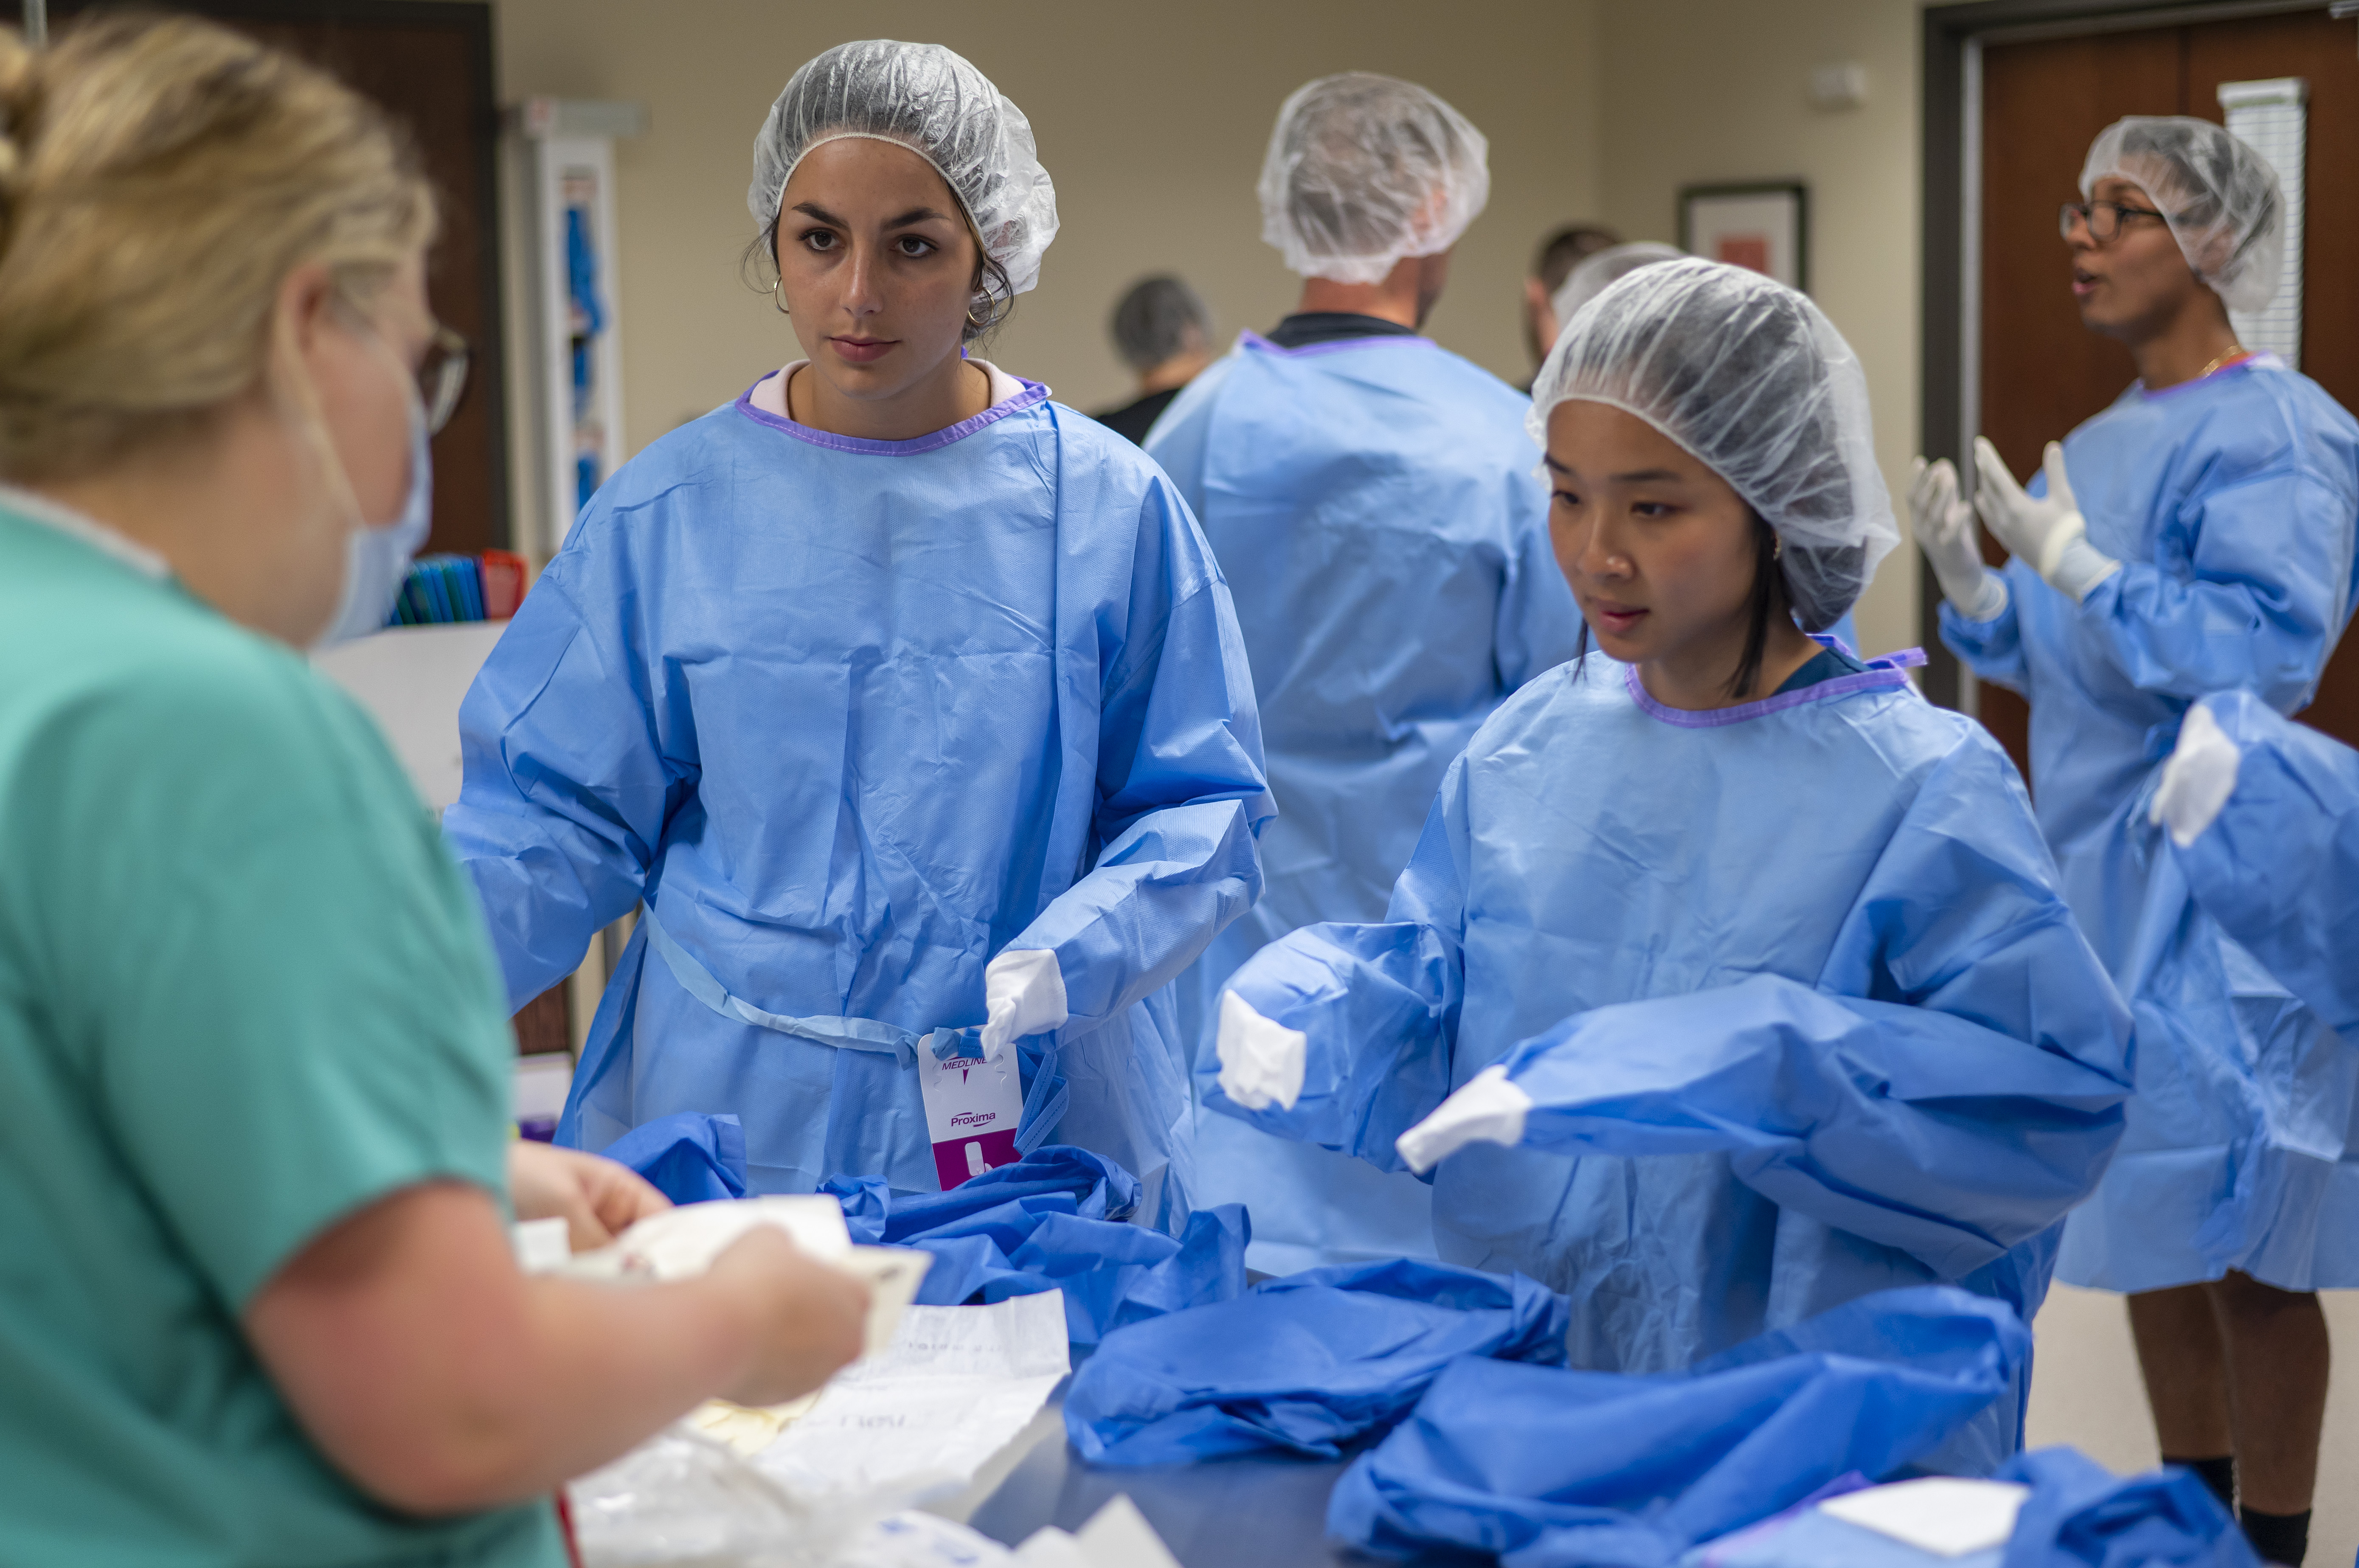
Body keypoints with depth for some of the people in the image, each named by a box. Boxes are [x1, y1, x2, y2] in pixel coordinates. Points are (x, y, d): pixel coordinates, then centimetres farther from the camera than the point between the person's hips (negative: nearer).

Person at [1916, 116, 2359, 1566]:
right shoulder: (2104, 441, 13)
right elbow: (2047, 659, 16)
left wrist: (2073, 563, -25)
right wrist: (1973, 580, -3)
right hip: (2105, 877, 9)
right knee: (2154, 1232, 16)